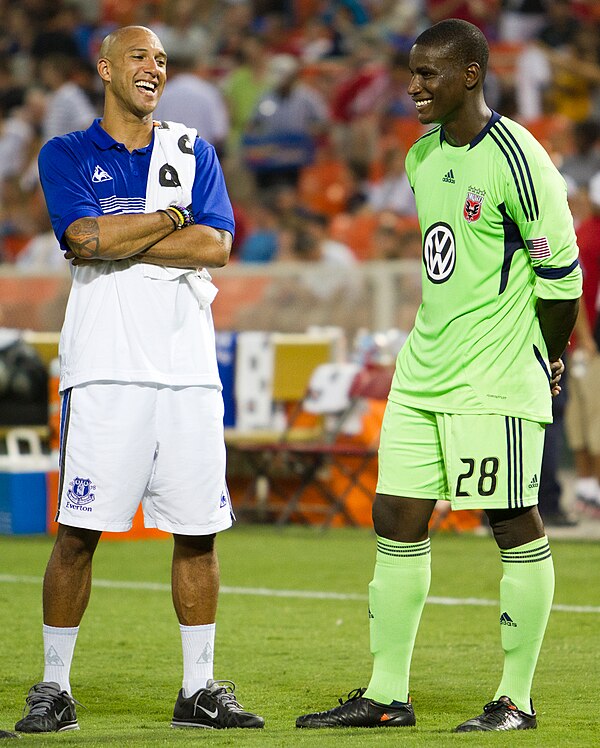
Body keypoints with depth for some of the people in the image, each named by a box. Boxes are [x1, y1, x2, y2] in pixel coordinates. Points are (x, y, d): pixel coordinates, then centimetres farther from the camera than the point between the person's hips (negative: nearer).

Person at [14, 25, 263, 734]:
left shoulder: (192, 151, 14)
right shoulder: (66, 154, 6)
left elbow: (215, 245, -2)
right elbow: (88, 237, -12)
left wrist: (119, 240, -8)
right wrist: (174, 217, -3)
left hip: (188, 369, 3)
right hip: (105, 369, -3)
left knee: (197, 532, 3)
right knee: (78, 532, -4)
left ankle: (198, 689, 12)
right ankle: (54, 688, 5)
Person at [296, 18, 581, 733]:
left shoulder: (514, 158, -14)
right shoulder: (422, 157, 12)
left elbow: (561, 272, -9)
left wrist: (545, 359, 2)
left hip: (495, 381, -8)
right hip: (421, 372, 8)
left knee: (516, 528, -1)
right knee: (396, 520, 7)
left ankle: (516, 700, 6)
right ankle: (386, 695, 13)